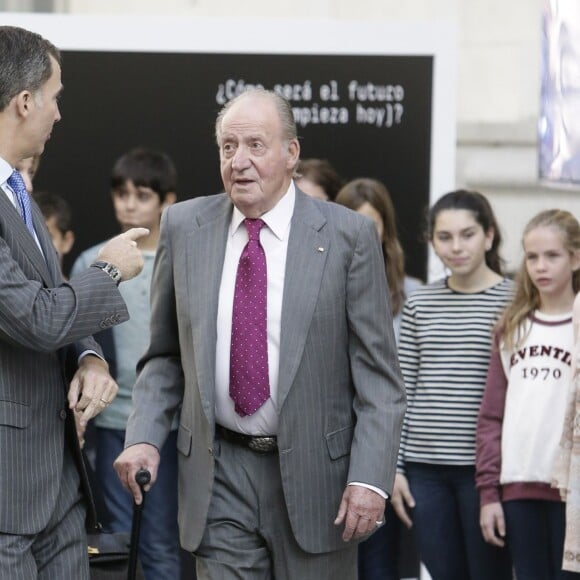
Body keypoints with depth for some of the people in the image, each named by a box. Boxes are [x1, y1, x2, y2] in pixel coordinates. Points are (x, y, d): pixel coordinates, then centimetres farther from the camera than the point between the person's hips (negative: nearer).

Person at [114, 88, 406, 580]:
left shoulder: (348, 236, -4)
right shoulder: (184, 227, 5)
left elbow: (378, 376, -5)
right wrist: (145, 436, -4)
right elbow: (165, 355, 12)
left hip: (315, 474, -2)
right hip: (220, 477, 2)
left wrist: (370, 478, -14)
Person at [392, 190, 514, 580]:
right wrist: (394, 467, 5)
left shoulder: (512, 302, -2)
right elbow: (402, 390, 10)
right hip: (425, 468, 4)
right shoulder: (419, 304, 9)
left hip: (484, 468, -4)